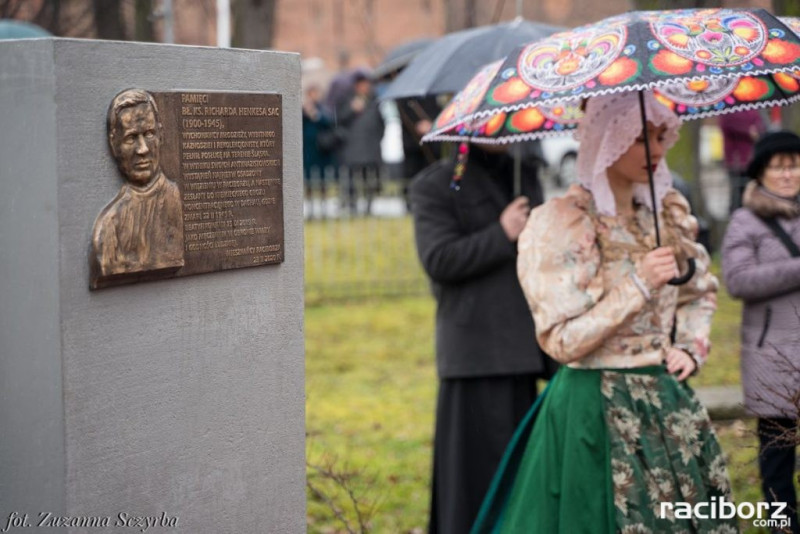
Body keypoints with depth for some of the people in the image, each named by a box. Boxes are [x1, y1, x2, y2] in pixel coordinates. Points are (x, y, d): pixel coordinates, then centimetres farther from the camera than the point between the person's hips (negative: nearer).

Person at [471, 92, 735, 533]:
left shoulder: (667, 212, 7)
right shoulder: (559, 224, -12)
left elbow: (701, 292, 24)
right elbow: (562, 342, -16)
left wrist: (691, 347, 5)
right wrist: (638, 284, -21)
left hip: (668, 404, 6)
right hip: (596, 409, -6)